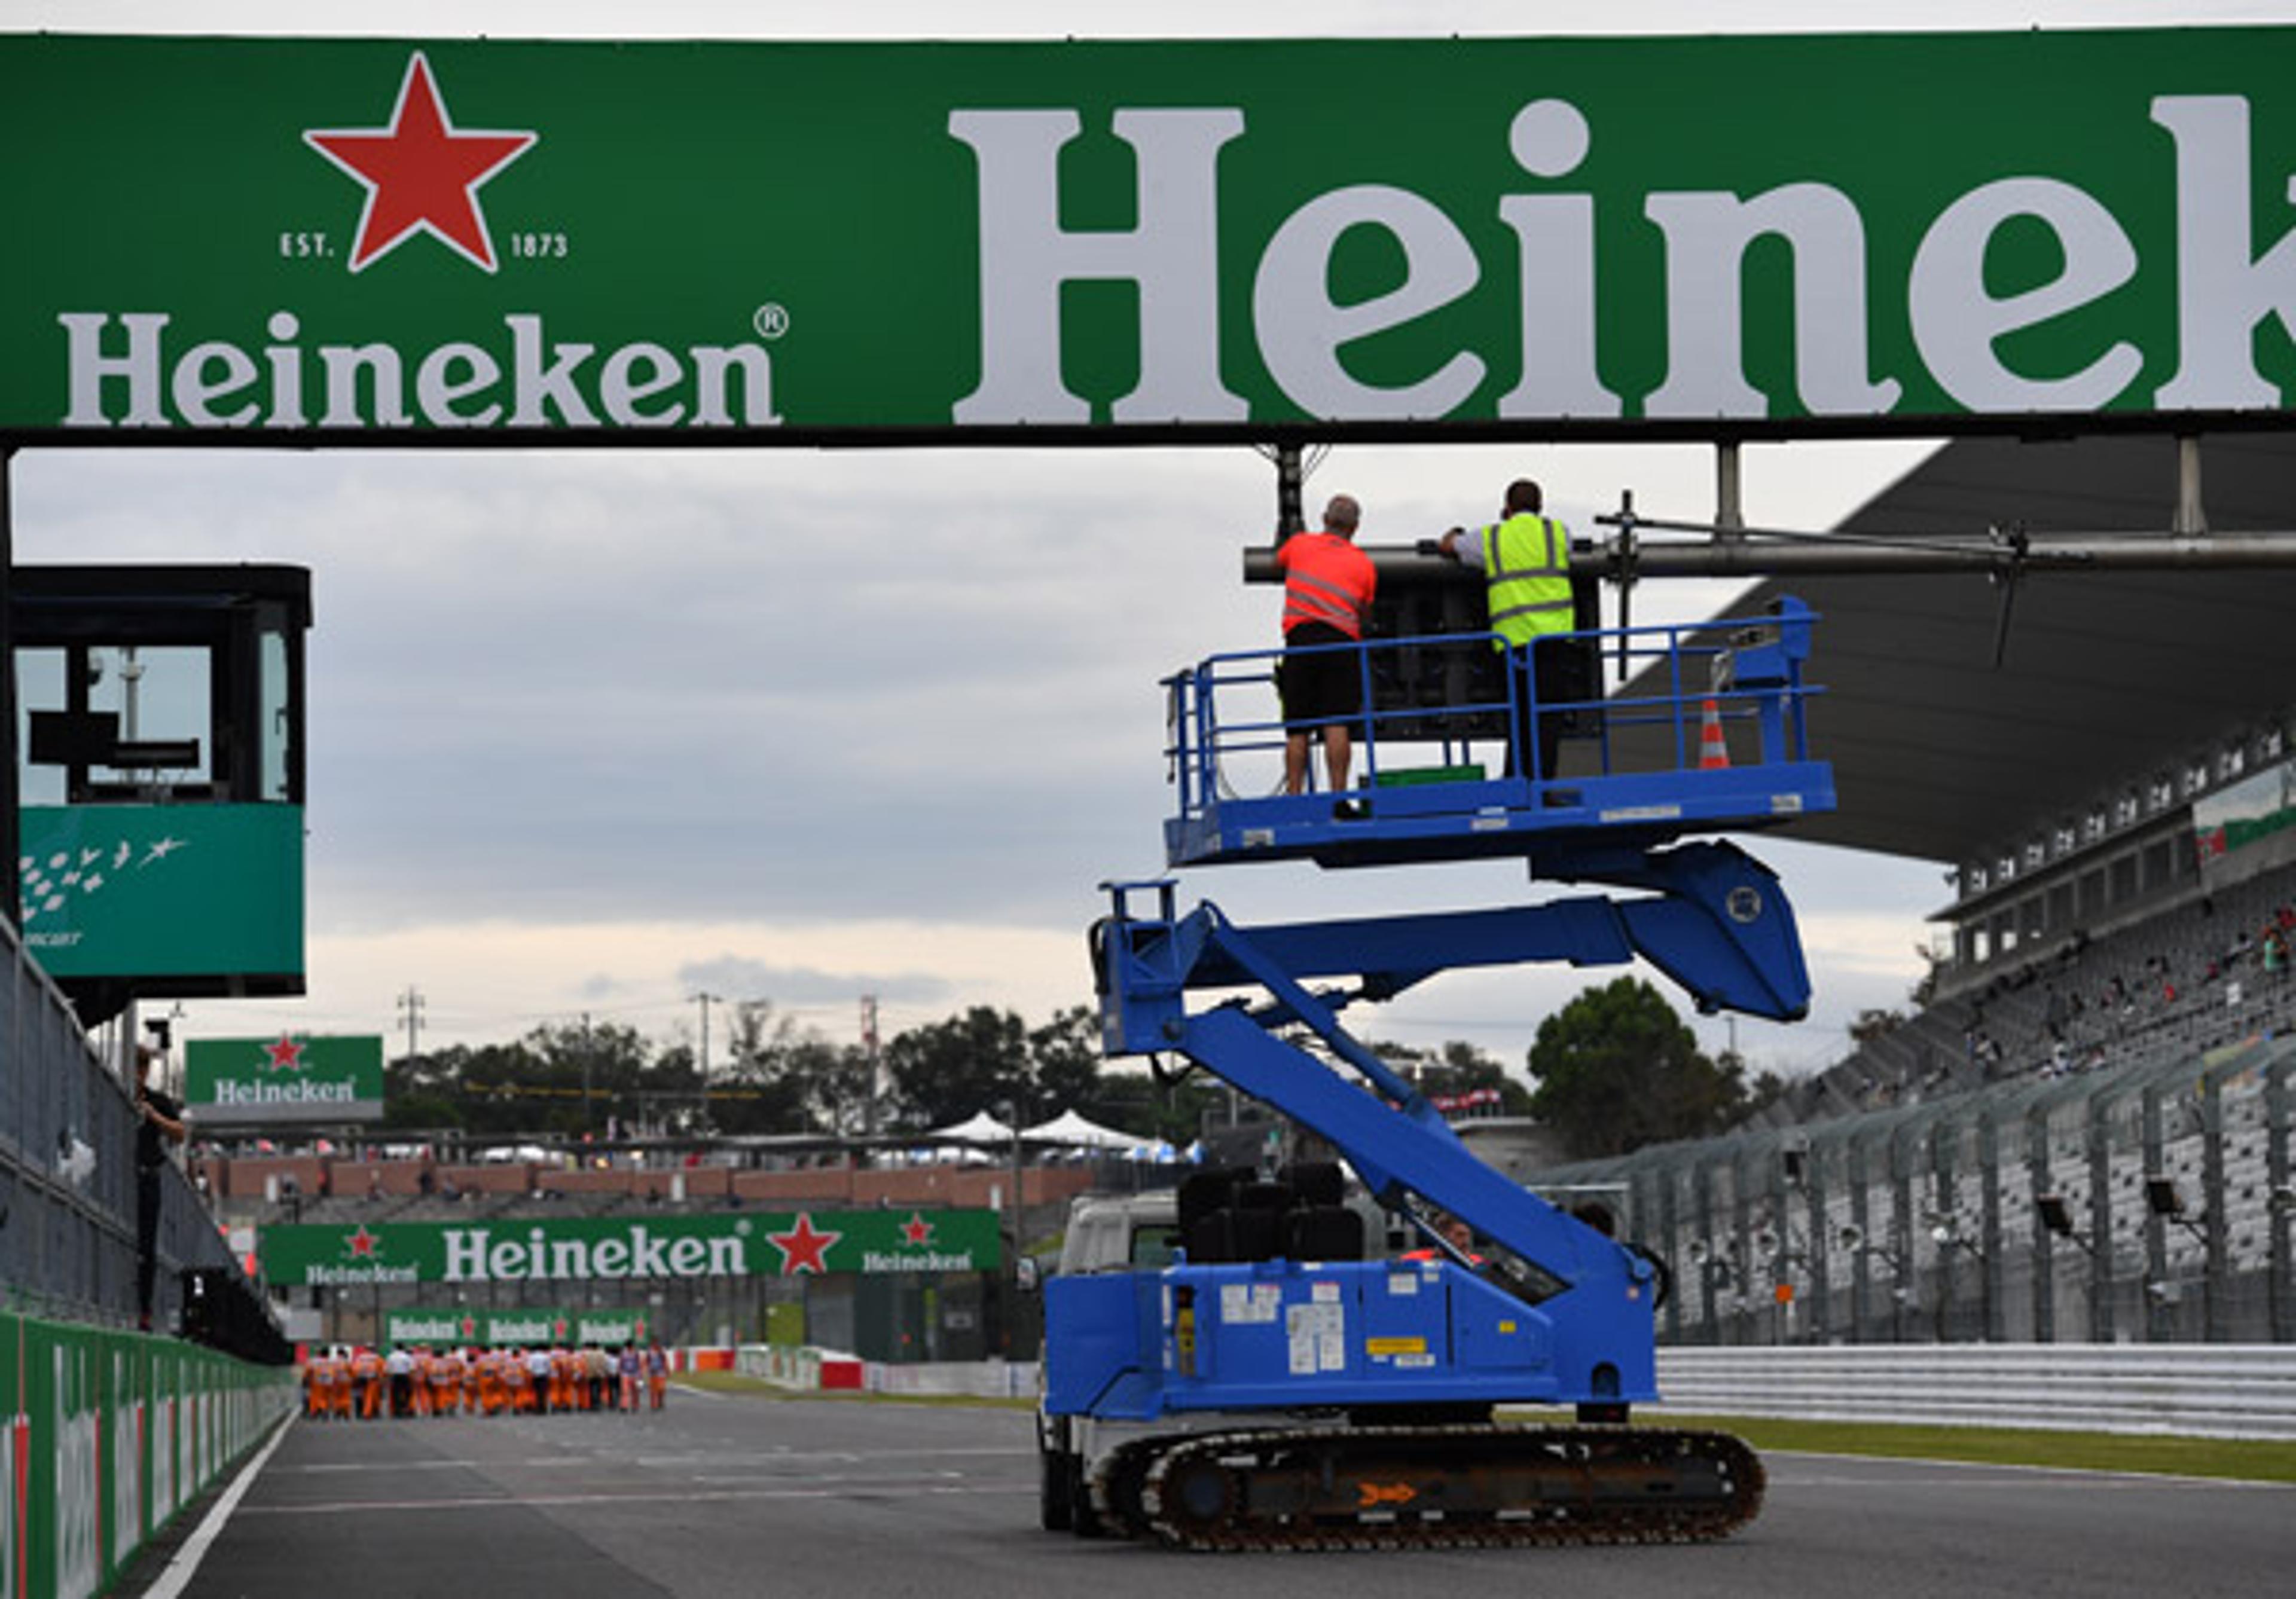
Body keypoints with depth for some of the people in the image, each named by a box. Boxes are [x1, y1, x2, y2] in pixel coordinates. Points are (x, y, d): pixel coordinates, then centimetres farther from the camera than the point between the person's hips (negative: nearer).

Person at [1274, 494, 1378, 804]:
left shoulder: (1299, 544, 17)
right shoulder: (1364, 565, 15)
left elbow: (1278, 563, 38)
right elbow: (1363, 612, 15)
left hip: (1301, 640, 1)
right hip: (1342, 641, -1)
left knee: (1297, 730, 2)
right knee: (1337, 725, -8)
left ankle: (1294, 797, -3)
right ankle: (1338, 796, -16)